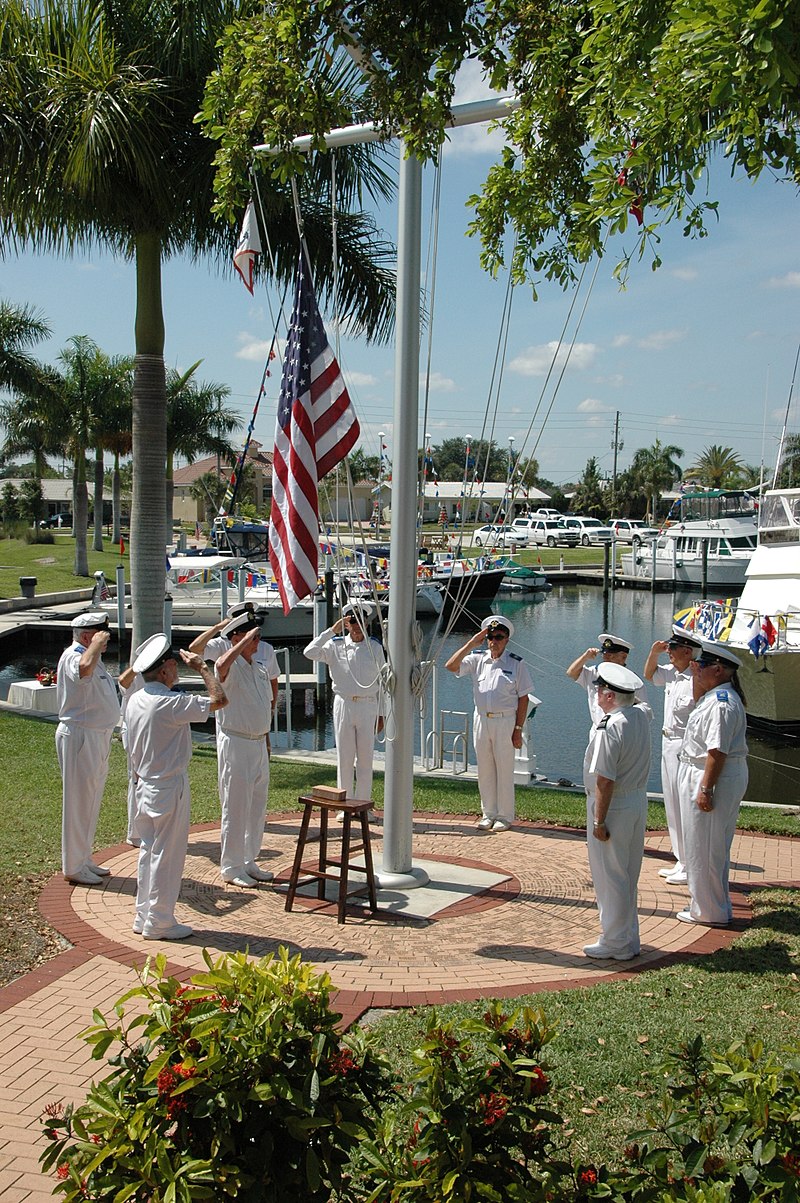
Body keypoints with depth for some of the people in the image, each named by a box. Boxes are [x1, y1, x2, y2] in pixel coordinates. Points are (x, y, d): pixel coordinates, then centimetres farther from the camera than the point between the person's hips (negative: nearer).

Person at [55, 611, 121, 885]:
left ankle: (84, 860, 29)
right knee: (79, 801, -2)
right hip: (79, 737, -10)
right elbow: (84, 668, -46)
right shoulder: (73, 656, -19)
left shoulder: (93, 657, 14)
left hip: (97, 736, 10)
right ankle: (73, 867, 9)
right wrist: (97, 644, -27)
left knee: (91, 801, 17)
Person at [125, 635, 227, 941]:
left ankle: (143, 916, 26)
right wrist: (202, 668, -11)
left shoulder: (135, 700, 5)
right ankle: (159, 923, 11)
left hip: (144, 786, 8)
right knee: (167, 854, 2)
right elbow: (220, 700, -22)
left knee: (149, 851, 17)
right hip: (170, 788, -8)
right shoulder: (170, 703, -22)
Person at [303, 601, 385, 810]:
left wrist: (381, 714, 7)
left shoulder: (375, 647, 5)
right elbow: (310, 652, -17)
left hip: (368, 706, 1)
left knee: (365, 758, 5)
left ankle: (363, 805, 15)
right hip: (343, 705, -1)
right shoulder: (336, 645, 0)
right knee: (344, 758, 5)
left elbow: (382, 682, 9)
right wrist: (332, 630, -17)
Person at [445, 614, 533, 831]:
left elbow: (523, 698, -3)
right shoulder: (477, 659, 5)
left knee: (505, 770, 2)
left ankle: (504, 816, 13)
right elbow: (451, 666, -6)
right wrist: (471, 643, -9)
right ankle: (488, 814, 21)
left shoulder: (516, 663, -3)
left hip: (505, 721, -3)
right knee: (485, 770, 10)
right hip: (481, 720, 3)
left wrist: (518, 729, -7)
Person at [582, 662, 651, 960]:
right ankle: (629, 940, 28)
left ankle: (615, 944, 14)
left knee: (610, 876, 4)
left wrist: (599, 821, -18)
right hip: (638, 802, 9)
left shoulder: (609, 728, -23)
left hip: (614, 807, -9)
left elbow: (605, 779, -23)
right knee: (628, 876, 18)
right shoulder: (641, 717, 2)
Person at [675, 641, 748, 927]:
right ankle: (717, 907, 29)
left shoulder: (721, 704, -21)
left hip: (713, 776, -11)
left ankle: (710, 912, 9)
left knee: (704, 848, -1)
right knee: (712, 847, 19)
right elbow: (698, 700, 35)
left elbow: (717, 751, -26)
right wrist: (696, 676, 21)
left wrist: (706, 789, -26)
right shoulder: (716, 696, 11)